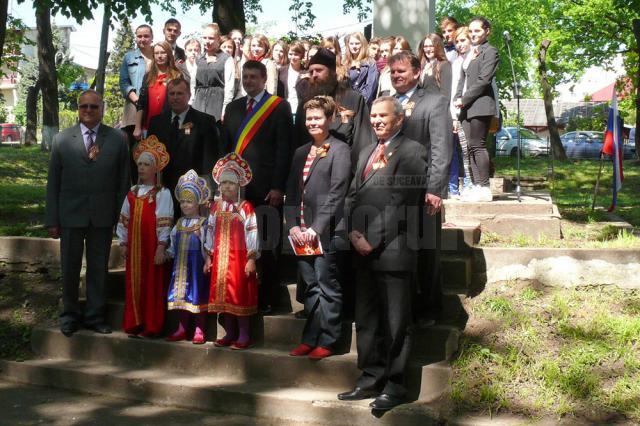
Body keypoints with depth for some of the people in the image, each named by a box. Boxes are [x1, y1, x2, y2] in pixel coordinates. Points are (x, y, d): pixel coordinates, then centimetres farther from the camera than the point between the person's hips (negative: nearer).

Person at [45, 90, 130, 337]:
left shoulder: (118, 139, 2)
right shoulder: (62, 140, 2)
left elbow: (123, 181, 2)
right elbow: (53, 183, 2)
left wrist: (121, 216, -2)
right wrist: (52, 220, -1)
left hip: (103, 217, 0)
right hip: (71, 216, 0)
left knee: (98, 269, 9)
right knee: (69, 268, 10)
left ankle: (94, 315, 22)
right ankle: (69, 315, 26)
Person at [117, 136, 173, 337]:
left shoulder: (162, 193, -7)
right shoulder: (132, 193, 11)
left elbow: (164, 222, -11)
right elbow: (124, 219, 15)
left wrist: (161, 247, -14)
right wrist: (123, 243, 11)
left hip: (153, 246, -6)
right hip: (134, 246, 6)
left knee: (152, 285, 0)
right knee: (133, 284, 10)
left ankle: (151, 326, 9)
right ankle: (134, 324, 21)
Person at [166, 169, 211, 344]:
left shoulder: (203, 223, -6)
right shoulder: (179, 223, 11)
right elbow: (173, 243, 15)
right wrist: (167, 253, 3)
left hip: (196, 263, -5)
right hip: (180, 263, 5)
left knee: (197, 295, -1)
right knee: (181, 295, 9)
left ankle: (199, 330, 6)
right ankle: (181, 329, 19)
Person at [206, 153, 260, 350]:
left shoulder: (246, 207, -7)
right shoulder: (216, 207, 8)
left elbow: (252, 233, -9)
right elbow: (210, 232, 12)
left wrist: (251, 259, -13)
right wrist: (209, 257, 10)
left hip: (239, 257, -5)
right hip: (220, 258, 5)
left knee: (239, 295, -2)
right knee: (222, 295, 9)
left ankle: (244, 335, 7)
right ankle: (230, 333, 19)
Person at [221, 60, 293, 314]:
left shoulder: (279, 107, 0)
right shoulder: (233, 108, 16)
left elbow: (284, 149, -5)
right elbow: (225, 147, 17)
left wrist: (278, 187, -11)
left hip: (266, 188, -4)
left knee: (267, 246, 1)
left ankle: (266, 300, 10)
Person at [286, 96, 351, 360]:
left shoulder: (339, 150, -3)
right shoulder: (301, 153, 18)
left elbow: (337, 193, -10)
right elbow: (292, 192, 16)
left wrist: (317, 227, -14)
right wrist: (293, 225, 2)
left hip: (326, 232, -6)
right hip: (302, 232, 6)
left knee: (327, 286, -1)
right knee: (311, 286, 11)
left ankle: (327, 341, 6)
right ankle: (310, 339, 18)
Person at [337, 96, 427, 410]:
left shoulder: (412, 152, -4)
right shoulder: (366, 153, 22)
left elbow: (404, 203, -12)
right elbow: (353, 195, 18)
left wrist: (374, 240, -13)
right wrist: (353, 232, 0)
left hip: (392, 250, -7)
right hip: (363, 249, 8)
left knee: (395, 322, 0)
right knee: (366, 319, 12)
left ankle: (395, 386, 8)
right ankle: (370, 379, 21)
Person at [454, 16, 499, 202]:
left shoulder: (490, 51, -4)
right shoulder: (469, 53, 21)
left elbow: (484, 80, -12)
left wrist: (464, 99, -12)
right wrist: (458, 98, 4)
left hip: (480, 105, -8)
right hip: (467, 107, 8)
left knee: (478, 146, -10)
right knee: (471, 147, 5)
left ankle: (484, 188, -7)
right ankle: (477, 185, 7)